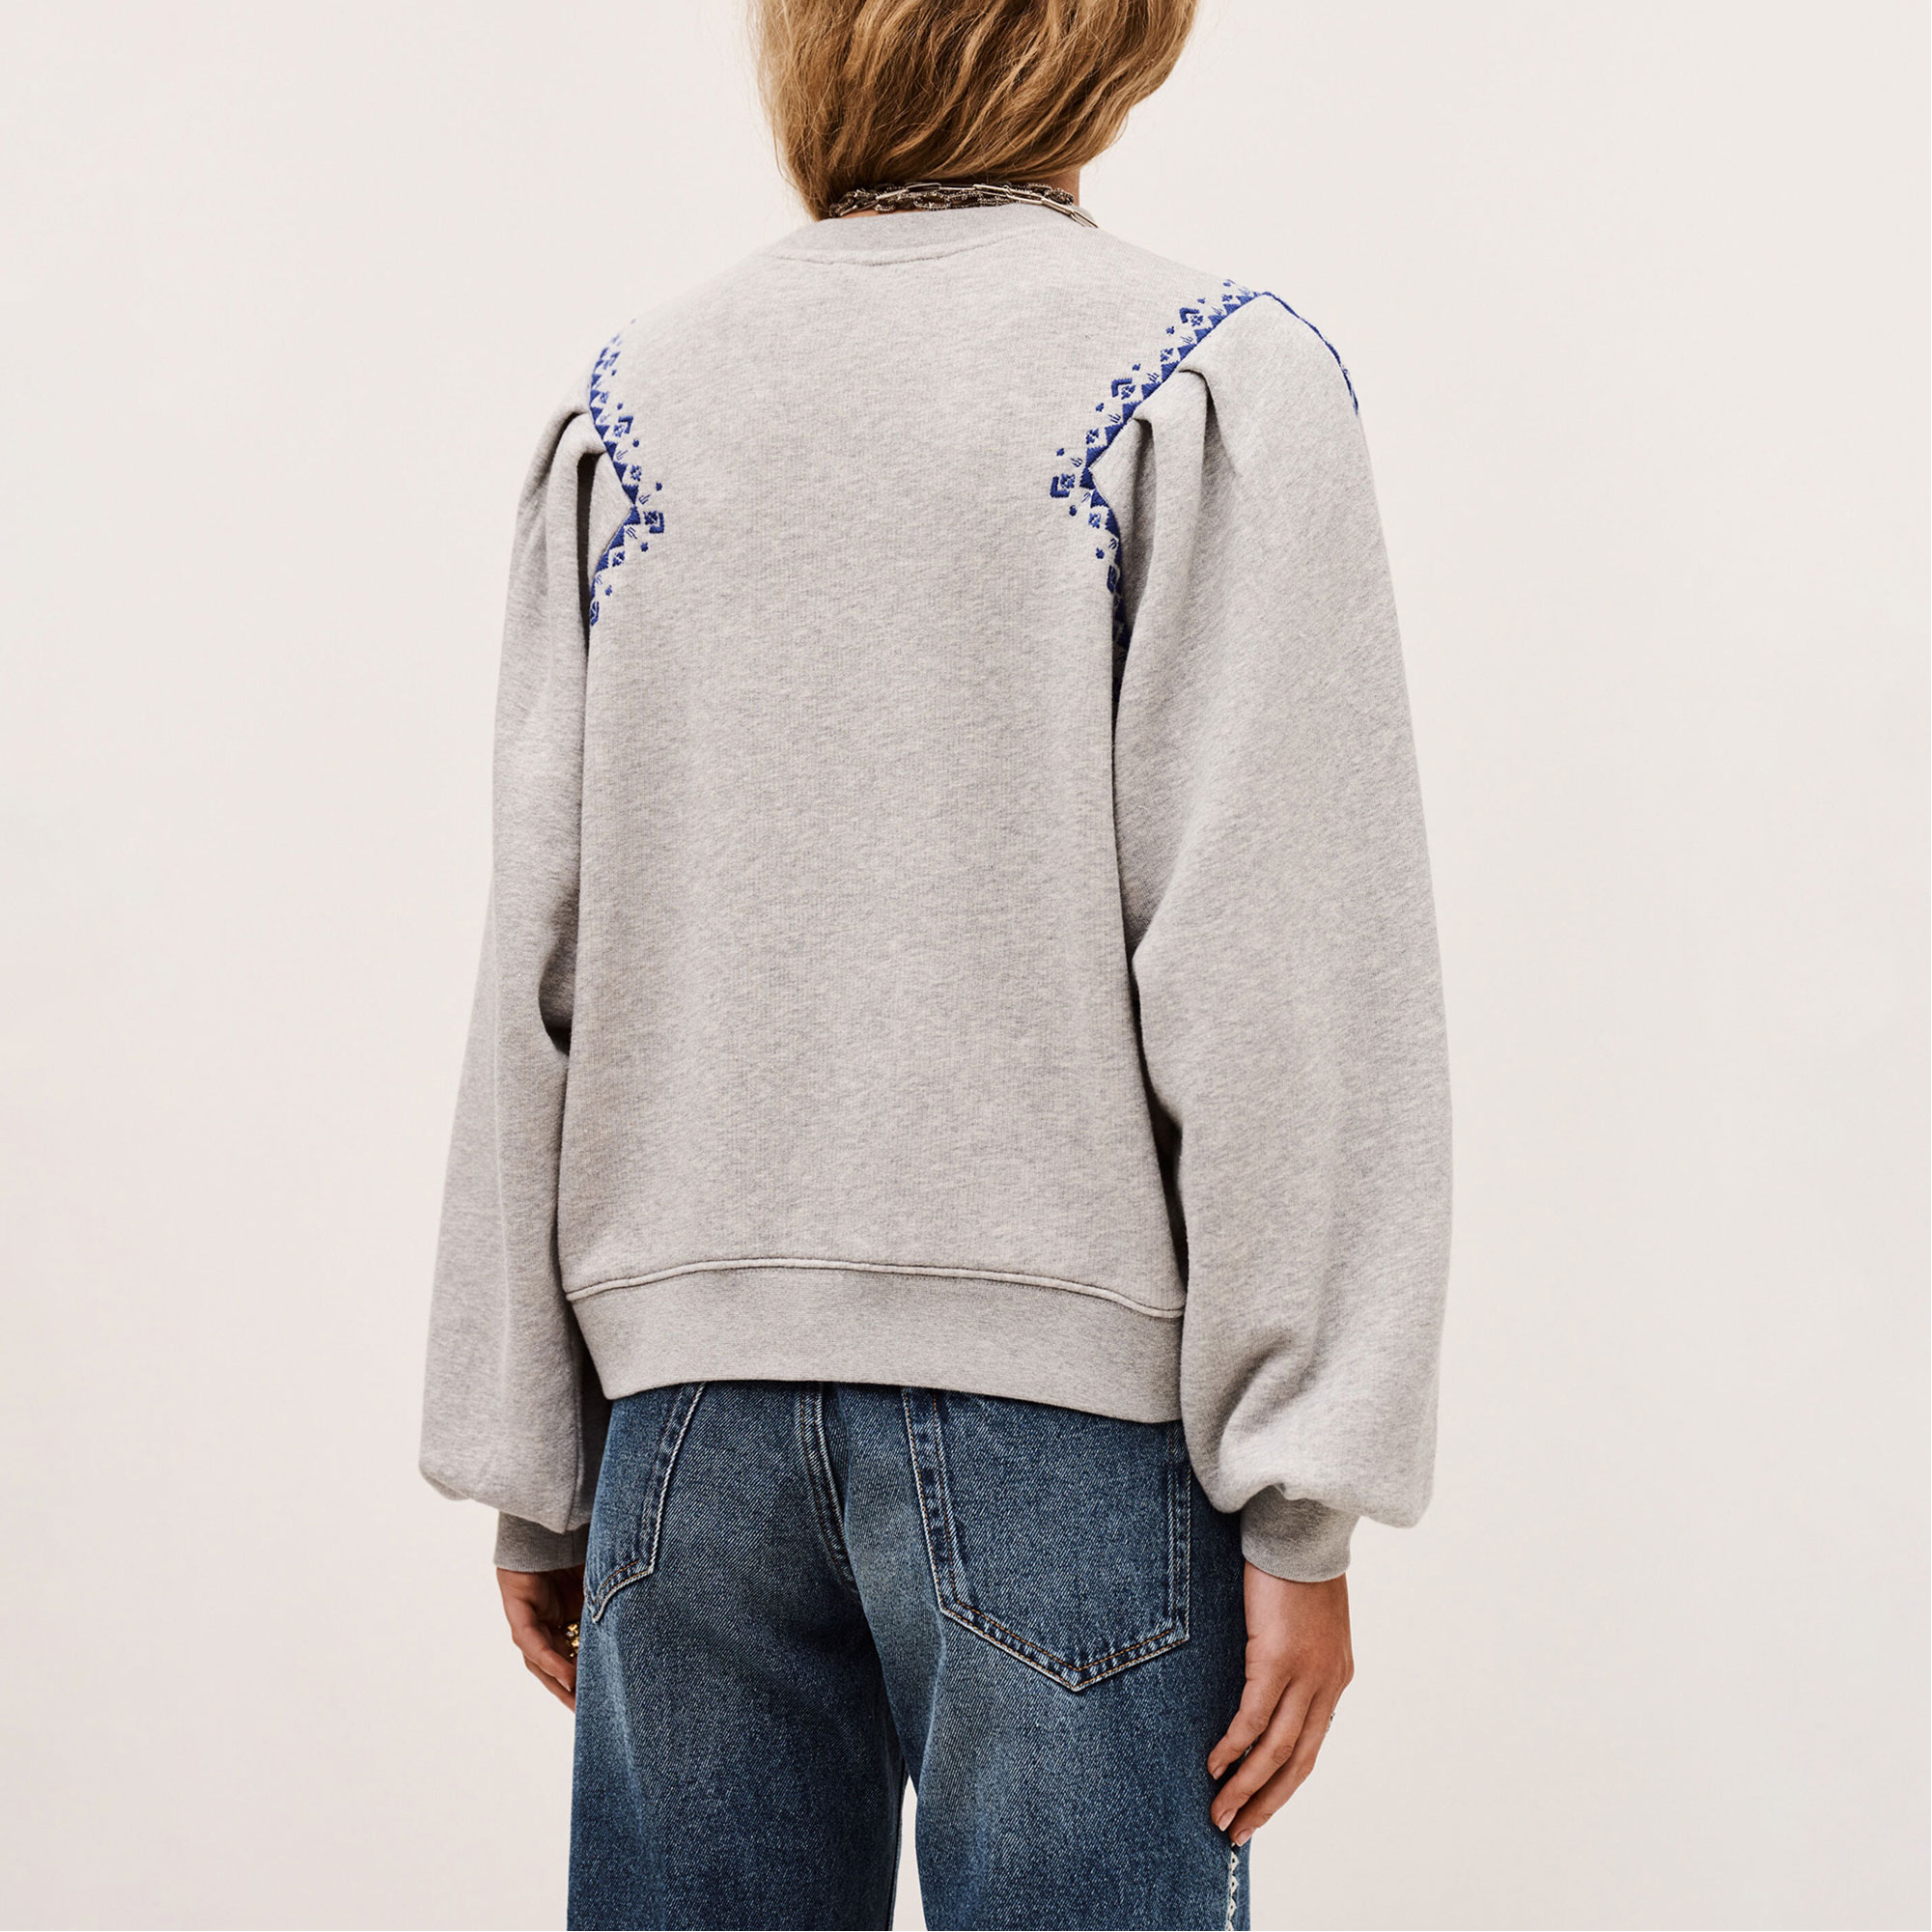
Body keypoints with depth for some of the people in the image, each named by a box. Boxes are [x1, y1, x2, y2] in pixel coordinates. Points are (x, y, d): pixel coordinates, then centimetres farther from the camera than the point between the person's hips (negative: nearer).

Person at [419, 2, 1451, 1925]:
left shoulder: (629, 407, 8)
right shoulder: (1218, 387, -4)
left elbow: (532, 966, 7)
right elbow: (1272, 968, -12)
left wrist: (525, 1461, 13)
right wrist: (1303, 1499, -8)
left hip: (687, 1382, 4)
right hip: (1063, 1386, -4)